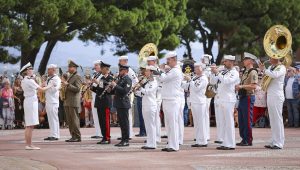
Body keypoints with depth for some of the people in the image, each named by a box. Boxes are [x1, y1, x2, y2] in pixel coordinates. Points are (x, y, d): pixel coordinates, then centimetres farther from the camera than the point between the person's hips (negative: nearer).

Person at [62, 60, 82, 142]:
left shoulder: (77, 77, -7)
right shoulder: (69, 77, 20)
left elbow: (77, 89, -17)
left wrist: (67, 85, -20)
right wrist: (64, 85, 9)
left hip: (73, 102, -9)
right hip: (67, 102, 9)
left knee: (74, 120, -8)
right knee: (69, 121, 8)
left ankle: (77, 137, -6)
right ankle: (73, 136, 11)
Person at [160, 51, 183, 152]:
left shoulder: (175, 71, -12)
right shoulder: (170, 71, 19)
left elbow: (163, 79, -16)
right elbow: (163, 80, 18)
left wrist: (162, 72, 2)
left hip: (172, 101, -10)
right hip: (167, 100, 10)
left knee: (173, 123, -8)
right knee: (168, 124, 11)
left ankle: (174, 146, -6)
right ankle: (170, 145, 15)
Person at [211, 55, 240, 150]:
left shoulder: (234, 73, -3)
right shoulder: (223, 72, 17)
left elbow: (226, 81, -19)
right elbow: (213, 81, 14)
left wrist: (217, 73, -18)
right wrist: (214, 73, -1)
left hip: (228, 100, -7)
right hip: (219, 99, 7)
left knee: (229, 123, -6)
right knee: (221, 123, 8)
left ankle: (230, 144, -4)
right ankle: (224, 143, 13)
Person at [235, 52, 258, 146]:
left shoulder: (253, 72, -11)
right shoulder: (245, 72, 17)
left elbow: (254, 86, -21)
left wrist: (241, 86, -24)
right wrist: (238, 86, 6)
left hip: (248, 97, -9)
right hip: (242, 97, 9)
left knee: (247, 120, -6)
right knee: (241, 120, 11)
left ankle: (248, 140, -1)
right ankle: (244, 139, 17)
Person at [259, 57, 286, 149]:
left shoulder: (282, 67, -6)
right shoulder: (270, 67, 16)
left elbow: (275, 75, -25)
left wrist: (264, 69, -16)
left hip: (277, 96, -8)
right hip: (269, 96, 8)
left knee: (277, 119, -7)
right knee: (272, 120, 10)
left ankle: (279, 143, -6)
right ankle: (274, 142, 14)